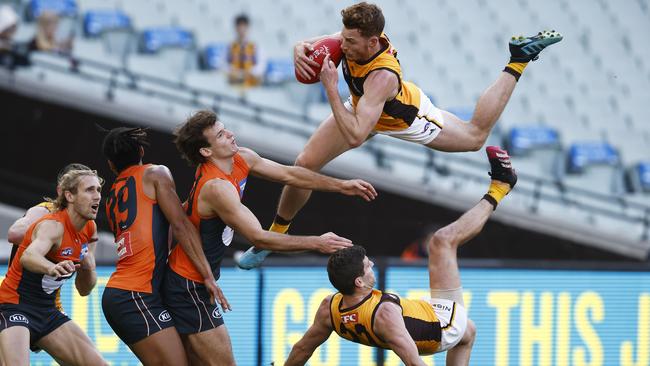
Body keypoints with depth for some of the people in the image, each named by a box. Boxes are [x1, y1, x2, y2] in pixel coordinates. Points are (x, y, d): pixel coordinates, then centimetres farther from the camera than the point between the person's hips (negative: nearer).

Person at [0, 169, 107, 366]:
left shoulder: (90, 228, 4)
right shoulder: (53, 225, -19)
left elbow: (84, 289, 12)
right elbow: (28, 257, -43)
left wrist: (88, 268, -11)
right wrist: (51, 268, -66)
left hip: (47, 312, 8)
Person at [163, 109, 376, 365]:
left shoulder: (242, 159, 0)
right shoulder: (216, 187, -28)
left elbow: (288, 174, 14)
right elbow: (259, 238, -26)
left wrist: (341, 186, 10)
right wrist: (316, 243, -22)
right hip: (189, 286, -10)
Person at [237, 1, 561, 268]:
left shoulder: (382, 76, -49)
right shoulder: (356, 38, -32)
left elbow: (355, 136, -54)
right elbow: (310, 46, -14)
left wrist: (331, 89, -53)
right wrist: (301, 50, -37)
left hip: (406, 119, -5)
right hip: (363, 106, 5)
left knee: (476, 136, 21)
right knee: (305, 164, -6)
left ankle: (519, 60, 30)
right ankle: (275, 235, 15)